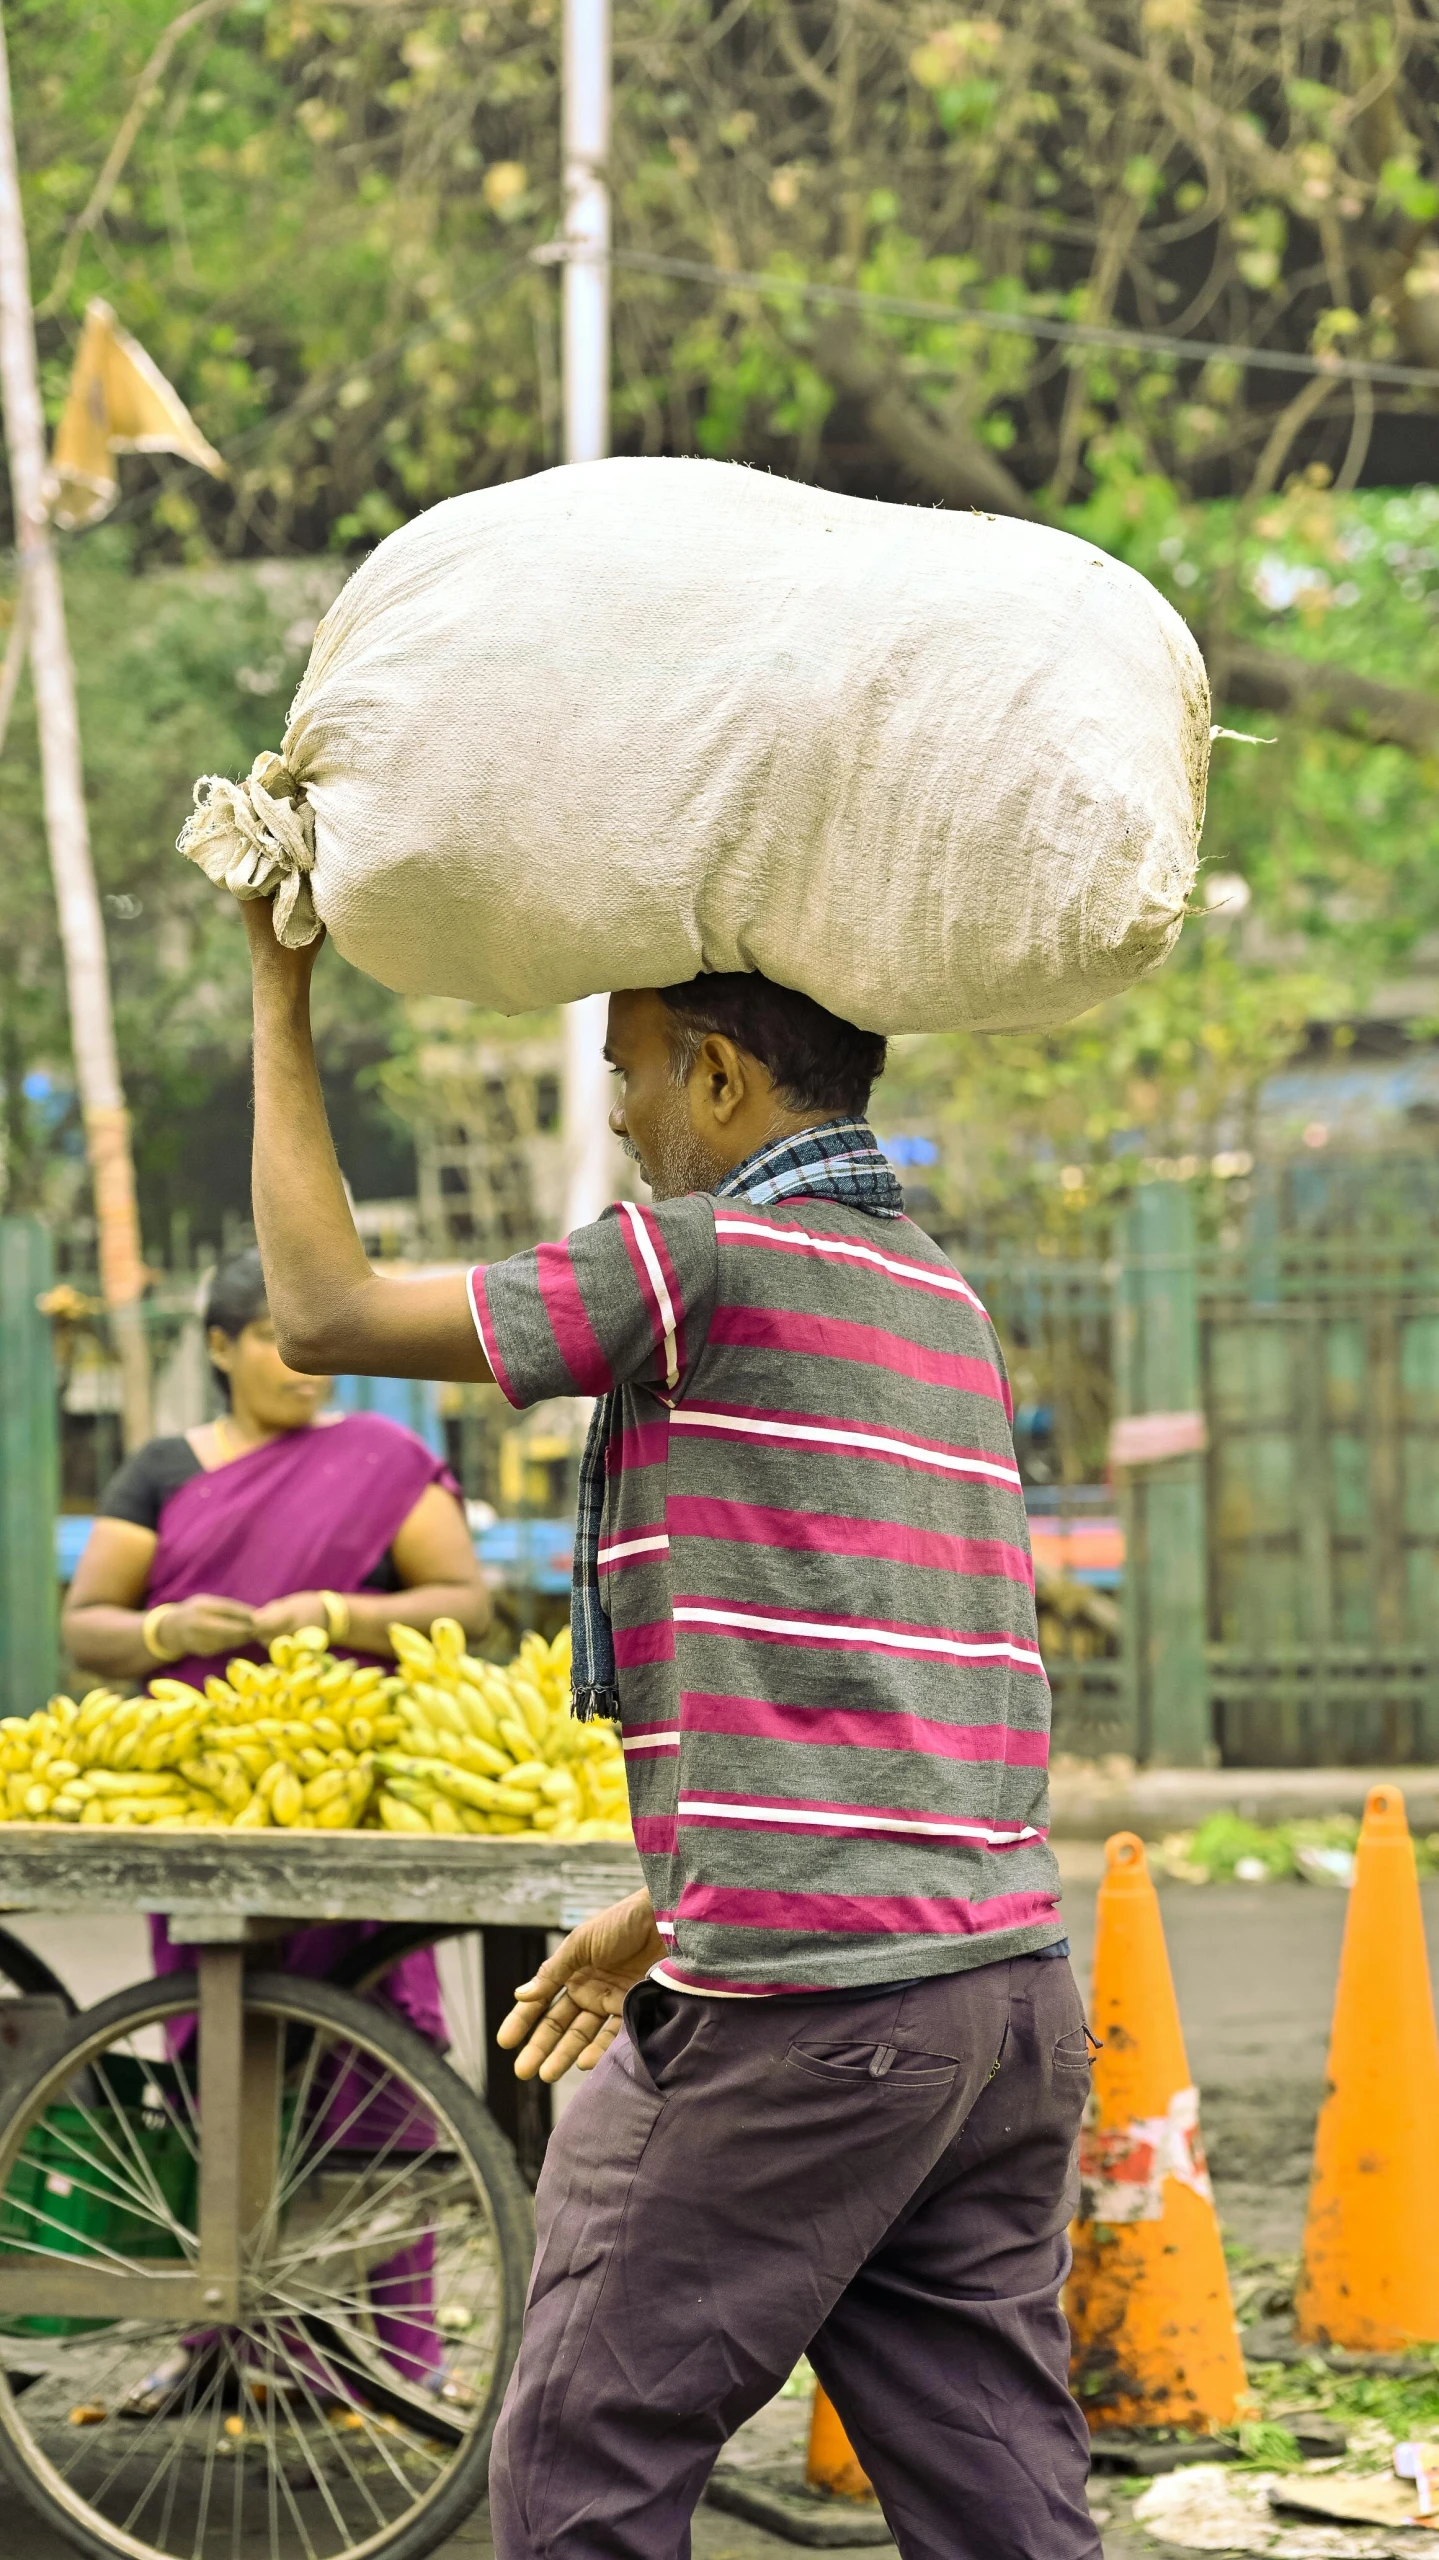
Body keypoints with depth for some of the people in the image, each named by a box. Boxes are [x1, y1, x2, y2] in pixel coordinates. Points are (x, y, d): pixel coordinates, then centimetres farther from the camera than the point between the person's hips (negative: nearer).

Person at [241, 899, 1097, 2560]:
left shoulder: (710, 1256, -8)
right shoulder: (939, 1291, 18)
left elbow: (323, 1312, -3)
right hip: (1012, 1984, 8)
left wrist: (278, 999, 7)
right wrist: (663, 1914, 30)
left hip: (806, 1999, -8)